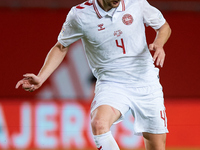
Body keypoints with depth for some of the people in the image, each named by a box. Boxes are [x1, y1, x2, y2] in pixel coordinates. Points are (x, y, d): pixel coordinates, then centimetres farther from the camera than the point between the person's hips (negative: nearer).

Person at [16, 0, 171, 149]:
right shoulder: (79, 15, -9)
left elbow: (164, 27, 10)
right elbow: (61, 47, 8)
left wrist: (158, 44, -12)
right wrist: (40, 78, -2)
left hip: (146, 84, 2)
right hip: (110, 85, -2)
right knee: (99, 124, -33)